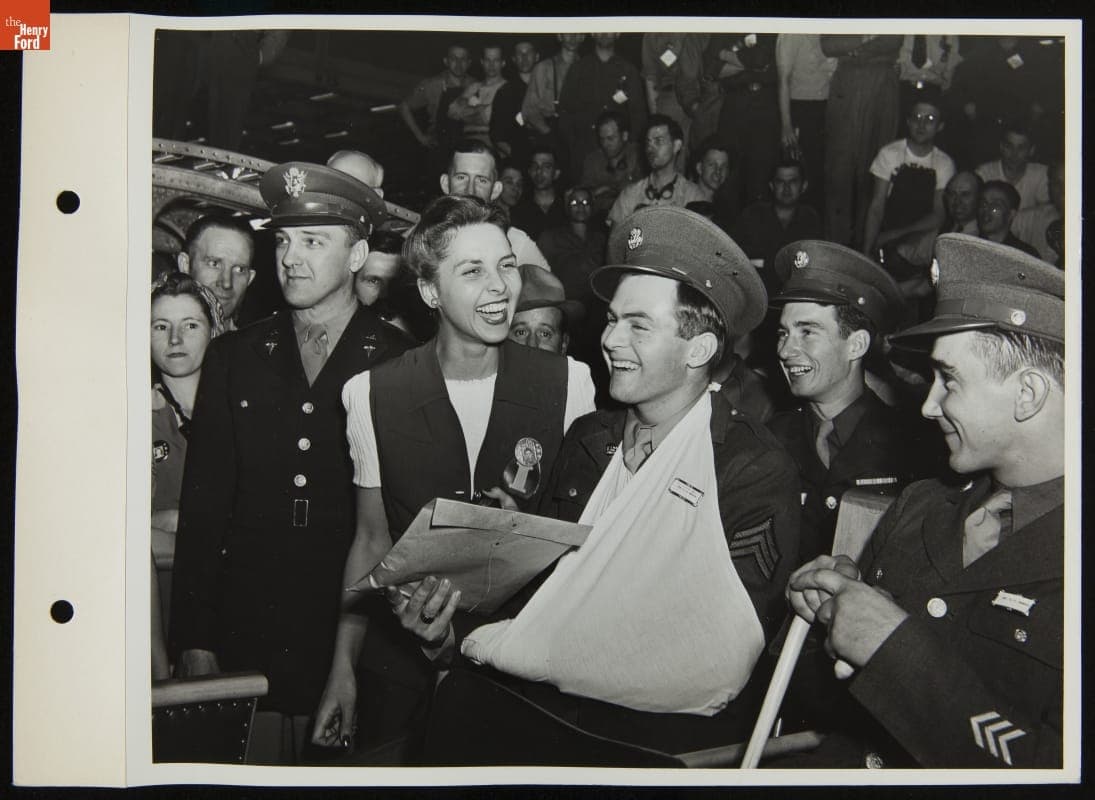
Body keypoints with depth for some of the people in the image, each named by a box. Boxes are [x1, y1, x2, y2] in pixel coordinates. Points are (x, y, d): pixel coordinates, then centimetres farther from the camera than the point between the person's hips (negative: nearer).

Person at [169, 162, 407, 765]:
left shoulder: (400, 365, 0)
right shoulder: (234, 358, 9)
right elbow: (202, 505, 7)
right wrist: (194, 642, 2)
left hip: (360, 648, -2)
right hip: (245, 652, 2)